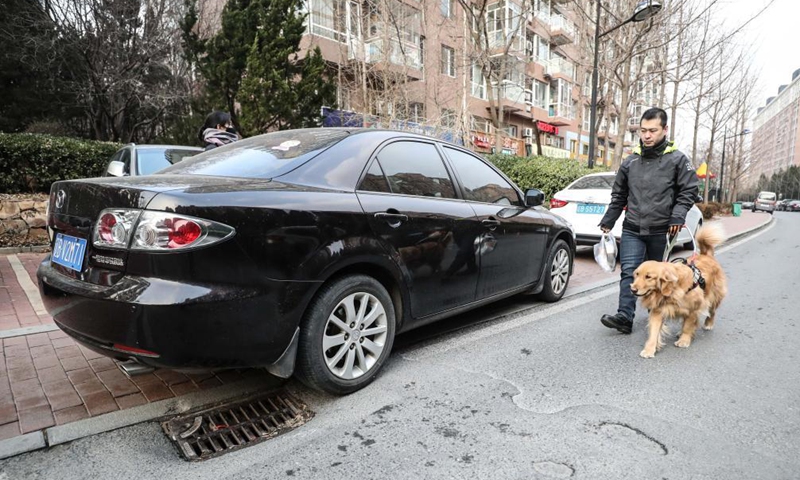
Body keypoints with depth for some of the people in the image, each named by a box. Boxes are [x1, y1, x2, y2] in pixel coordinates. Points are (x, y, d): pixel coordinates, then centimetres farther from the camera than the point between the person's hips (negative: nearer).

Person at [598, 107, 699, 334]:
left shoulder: (677, 159, -1)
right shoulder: (630, 161, 7)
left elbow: (689, 190, 1)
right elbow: (618, 195, 15)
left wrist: (677, 216, -13)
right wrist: (607, 222, 13)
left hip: (660, 231, -2)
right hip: (632, 229, 2)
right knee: (629, 272, -8)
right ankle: (625, 317, -11)